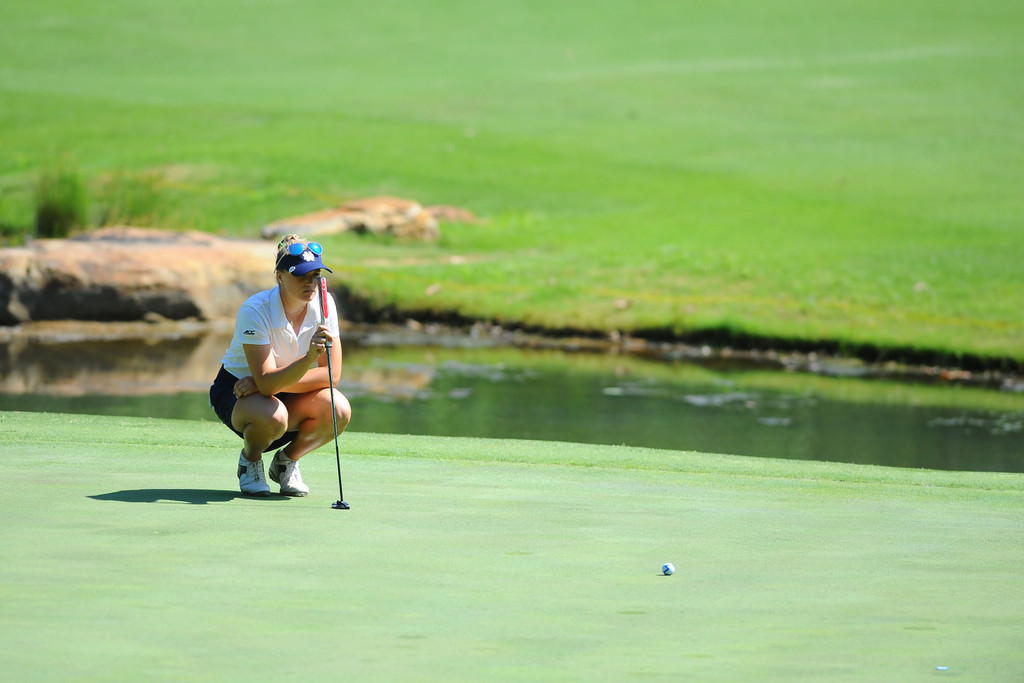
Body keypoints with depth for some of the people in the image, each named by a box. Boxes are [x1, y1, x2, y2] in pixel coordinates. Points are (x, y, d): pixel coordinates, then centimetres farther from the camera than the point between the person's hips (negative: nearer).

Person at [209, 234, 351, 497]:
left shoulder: (324, 304, -14)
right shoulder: (255, 310, -27)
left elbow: (331, 374, -16)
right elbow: (267, 383, -34)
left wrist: (266, 381, -25)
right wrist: (309, 358, -51)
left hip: (291, 395, 4)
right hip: (237, 390, -4)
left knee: (339, 410, -26)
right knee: (273, 416, -39)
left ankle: (287, 460, 3)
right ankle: (250, 460, -2)